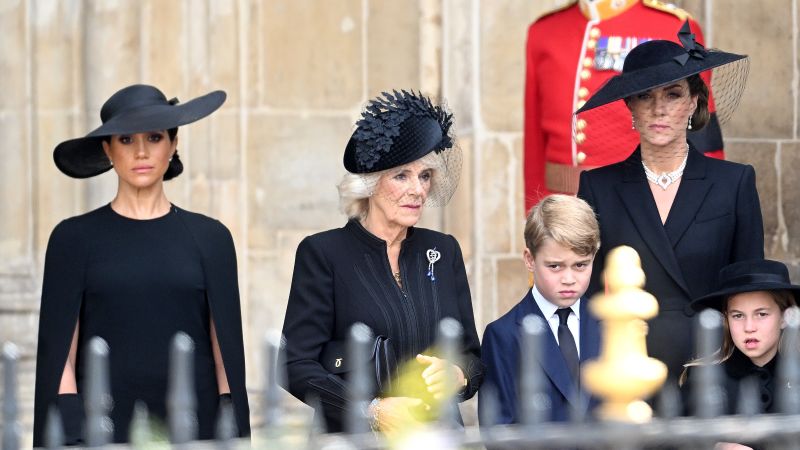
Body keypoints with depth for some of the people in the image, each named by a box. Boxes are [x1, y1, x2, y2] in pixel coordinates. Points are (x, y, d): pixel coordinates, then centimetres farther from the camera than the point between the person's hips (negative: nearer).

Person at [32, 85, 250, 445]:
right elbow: (58, 354, 2)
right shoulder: (75, 238, 4)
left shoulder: (209, 237, 7)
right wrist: (68, 439, -7)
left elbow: (228, 355, 6)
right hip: (103, 430, -1)